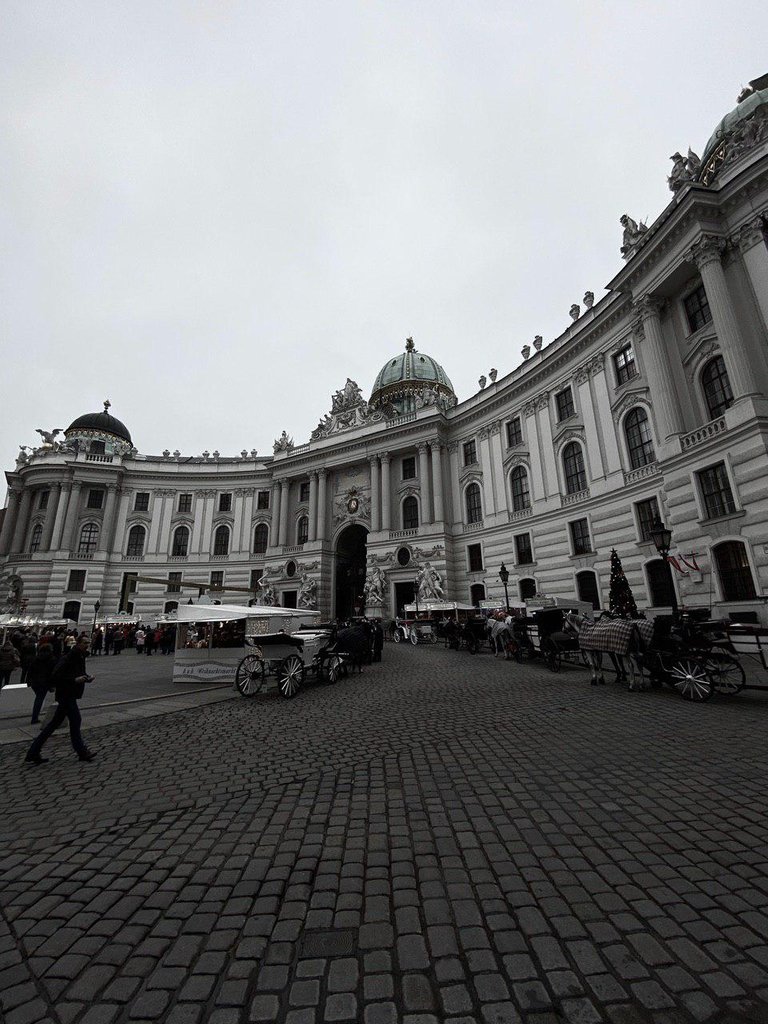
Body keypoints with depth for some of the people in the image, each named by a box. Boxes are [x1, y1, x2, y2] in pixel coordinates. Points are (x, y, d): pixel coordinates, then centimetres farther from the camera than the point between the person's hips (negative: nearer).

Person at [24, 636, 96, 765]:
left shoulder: (80, 657, 10)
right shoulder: (68, 659, -20)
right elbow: (55, 677, -24)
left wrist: (87, 677, 2)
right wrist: (74, 680, -28)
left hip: (70, 695, 9)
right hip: (66, 695, -9)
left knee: (54, 723, 15)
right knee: (75, 720, -4)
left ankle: (33, 754, 24)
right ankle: (82, 752, 6)